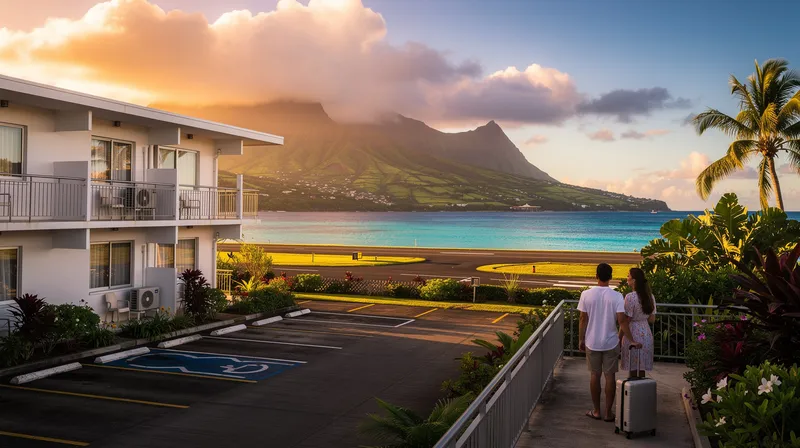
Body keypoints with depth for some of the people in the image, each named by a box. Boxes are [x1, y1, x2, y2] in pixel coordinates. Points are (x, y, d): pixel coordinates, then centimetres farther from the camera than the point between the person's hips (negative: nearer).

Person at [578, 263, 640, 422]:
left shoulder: (586, 294, -9)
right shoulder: (617, 296, -11)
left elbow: (583, 320, -4)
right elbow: (622, 321, -16)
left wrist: (581, 340, 7)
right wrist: (632, 341, -9)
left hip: (592, 343, 1)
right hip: (611, 343, -1)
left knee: (595, 375, 11)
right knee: (610, 376, 8)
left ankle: (596, 411, 19)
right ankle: (608, 412, 13)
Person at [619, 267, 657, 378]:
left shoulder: (630, 297, -17)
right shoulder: (650, 296, 4)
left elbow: (625, 322, -15)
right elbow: (652, 319, 10)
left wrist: (619, 338, -6)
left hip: (633, 334, -7)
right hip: (646, 334, 7)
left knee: (633, 370, 1)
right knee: (642, 368, 14)